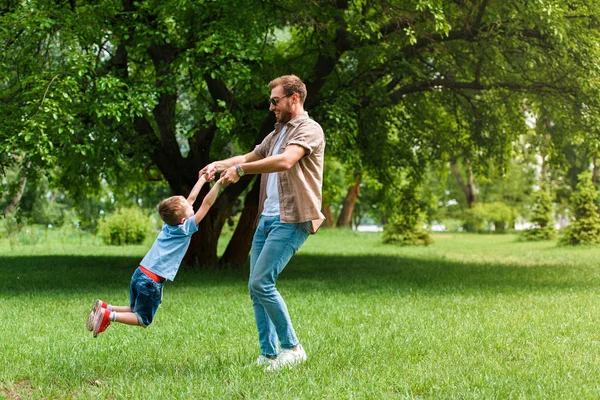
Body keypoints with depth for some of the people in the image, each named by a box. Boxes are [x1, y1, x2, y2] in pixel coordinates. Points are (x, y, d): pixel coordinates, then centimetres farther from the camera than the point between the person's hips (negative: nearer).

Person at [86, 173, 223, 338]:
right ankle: (109, 316, -12)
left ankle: (105, 308, 5)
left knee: (135, 311, 24)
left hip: (139, 273, 7)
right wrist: (218, 183, -10)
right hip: (152, 281, -7)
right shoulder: (185, 228, -8)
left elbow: (190, 198, 21)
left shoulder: (169, 223, 10)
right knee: (144, 320, 5)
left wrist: (202, 180, 27)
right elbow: (207, 204, -10)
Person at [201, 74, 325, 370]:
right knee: (256, 287, 5)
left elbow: (285, 161, -24)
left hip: (291, 220, -9)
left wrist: (240, 170, -21)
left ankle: (291, 347, -3)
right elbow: (250, 157, 25)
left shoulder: (309, 129, -7)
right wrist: (220, 164, 4)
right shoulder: (277, 133, 23)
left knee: (261, 283, -16)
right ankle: (268, 355, 11)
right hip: (266, 218, 9)